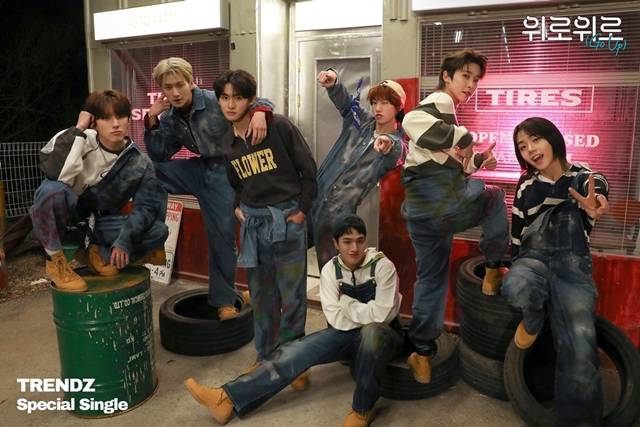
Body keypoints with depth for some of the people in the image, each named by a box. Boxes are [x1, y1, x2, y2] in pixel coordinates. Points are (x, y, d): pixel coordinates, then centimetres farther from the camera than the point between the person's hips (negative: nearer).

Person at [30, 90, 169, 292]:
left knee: (158, 231, -16)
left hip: (100, 224, 2)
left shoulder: (140, 163, -11)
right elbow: (55, 174, -36)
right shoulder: (83, 141, -19)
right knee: (51, 189, -35)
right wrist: (77, 129, -32)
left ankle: (97, 253, 2)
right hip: (66, 215, -2)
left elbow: (147, 205, -13)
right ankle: (55, 259, -12)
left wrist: (124, 240, -25)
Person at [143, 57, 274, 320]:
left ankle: (224, 301, 20)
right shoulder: (169, 118, 0)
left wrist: (260, 113, -42)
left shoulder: (216, 102, -17)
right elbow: (159, 157, 1)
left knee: (222, 239, 2)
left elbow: (259, 101, -17)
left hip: (224, 173, -5)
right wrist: (151, 122, -11)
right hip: (198, 170, 5)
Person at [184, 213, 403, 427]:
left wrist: (346, 302, -15)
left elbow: (381, 315, -25)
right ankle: (229, 398, -20)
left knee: (371, 331, -40)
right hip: (348, 334, 4)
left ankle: (363, 409, -20)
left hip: (382, 336, -4)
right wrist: (365, 313, -18)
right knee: (297, 350, -16)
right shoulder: (330, 270, -8)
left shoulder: (383, 266, -20)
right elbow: (337, 320, -12)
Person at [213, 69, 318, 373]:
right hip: (252, 221, 5)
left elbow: (308, 168, -7)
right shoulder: (227, 143, 7)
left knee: (292, 294, 2)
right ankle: (265, 356, 28)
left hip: (286, 217, -5)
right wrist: (237, 207, 7)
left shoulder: (278, 126, -11)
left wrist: (303, 208, -6)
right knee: (260, 294, 13)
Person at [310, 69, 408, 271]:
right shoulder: (359, 120, 5)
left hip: (340, 211, -4)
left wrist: (389, 143, -56)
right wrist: (333, 82, -35)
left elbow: (398, 153, -32)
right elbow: (343, 99, -11)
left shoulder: (398, 146, -7)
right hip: (317, 196, 4)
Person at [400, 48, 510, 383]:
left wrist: (477, 161, 12)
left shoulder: (442, 109, 26)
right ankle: (492, 272, 24)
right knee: (495, 196, 22)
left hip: (420, 211, 9)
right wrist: (463, 137, -21)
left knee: (430, 277, 17)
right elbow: (412, 120, -29)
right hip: (443, 203, -9)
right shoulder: (440, 103, -4)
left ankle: (422, 355, 24)